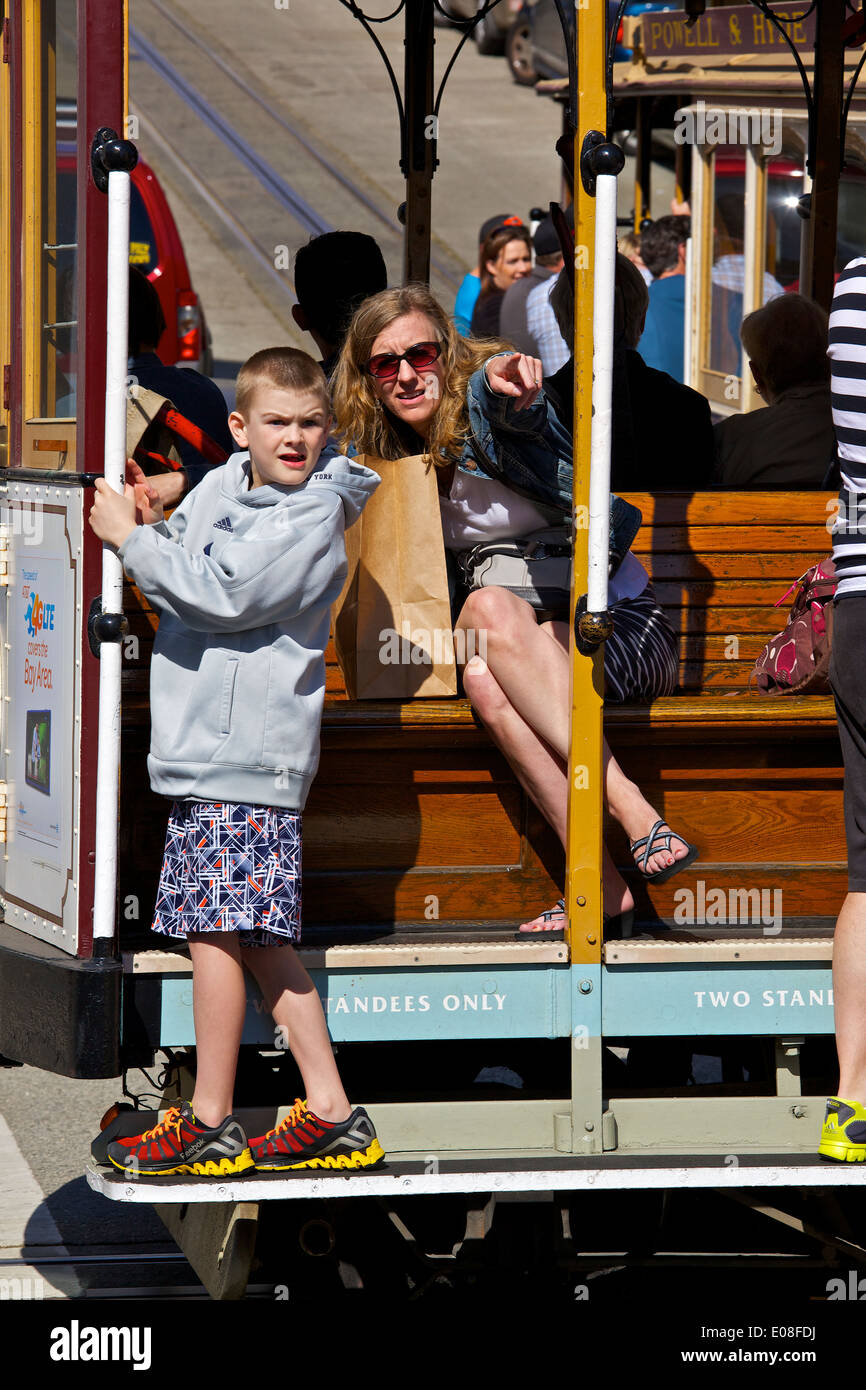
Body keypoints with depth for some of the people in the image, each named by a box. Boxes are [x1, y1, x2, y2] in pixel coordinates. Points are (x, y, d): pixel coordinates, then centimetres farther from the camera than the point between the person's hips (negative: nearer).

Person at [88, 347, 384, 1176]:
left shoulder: (315, 517, -11)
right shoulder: (222, 486, 14)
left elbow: (221, 594, -19)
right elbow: (186, 585, 23)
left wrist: (133, 540, -10)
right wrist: (152, 531, 3)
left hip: (247, 758, -9)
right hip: (202, 749, 9)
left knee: (215, 931, -8)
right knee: (258, 943, 10)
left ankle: (209, 1125, -2)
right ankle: (331, 1116, 13)